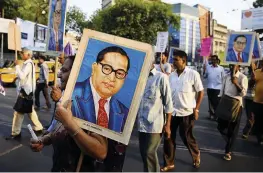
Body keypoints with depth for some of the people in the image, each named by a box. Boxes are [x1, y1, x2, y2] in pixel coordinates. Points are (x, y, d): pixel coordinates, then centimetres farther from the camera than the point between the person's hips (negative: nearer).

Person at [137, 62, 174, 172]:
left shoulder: (161, 77, -7)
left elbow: (168, 102, -6)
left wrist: (167, 125, -8)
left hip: (155, 123, -5)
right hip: (142, 123, 5)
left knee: (149, 153, -1)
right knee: (143, 153, 13)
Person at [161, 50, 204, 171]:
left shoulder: (193, 74, -8)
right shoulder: (172, 76, 5)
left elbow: (201, 92, -4)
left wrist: (196, 109, -7)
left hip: (187, 112, -4)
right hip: (172, 112, 4)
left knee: (187, 138, 10)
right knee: (169, 138, 7)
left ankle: (196, 155, 40)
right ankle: (169, 163, 23)